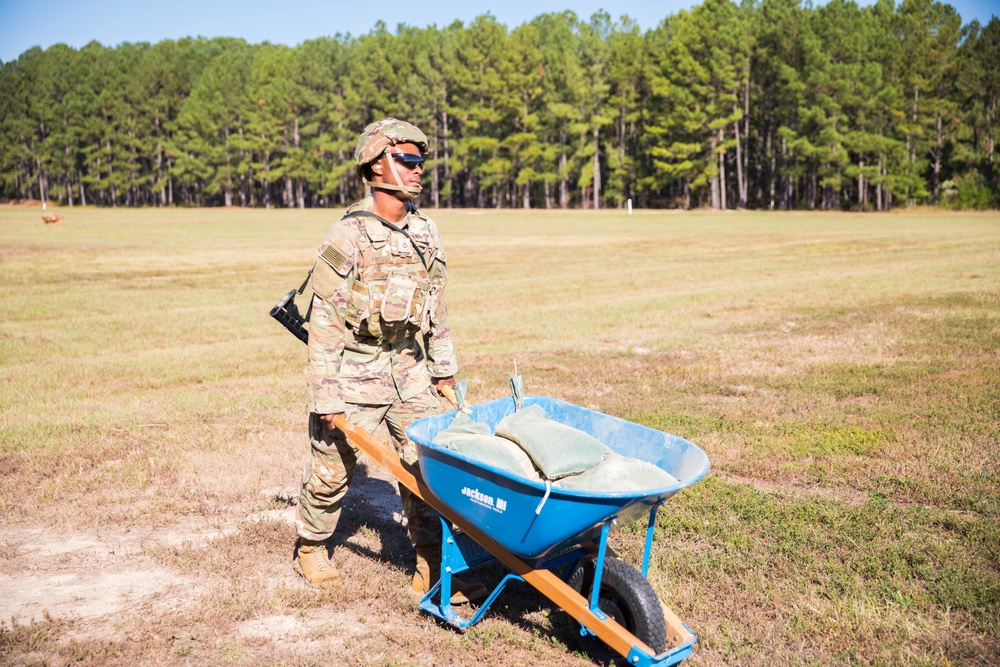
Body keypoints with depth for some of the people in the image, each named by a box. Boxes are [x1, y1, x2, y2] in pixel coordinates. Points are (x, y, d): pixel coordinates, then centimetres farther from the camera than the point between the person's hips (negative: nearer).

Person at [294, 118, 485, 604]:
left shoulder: (425, 231, 3)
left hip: (408, 365, 5)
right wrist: (325, 396, -17)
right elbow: (325, 320, -16)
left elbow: (436, 303, 14)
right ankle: (311, 547, 33)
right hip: (355, 368, -5)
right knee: (333, 467, 8)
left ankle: (433, 568, 9)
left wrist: (443, 364, 16)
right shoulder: (349, 236, -16)